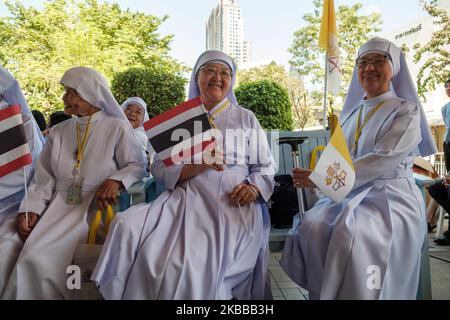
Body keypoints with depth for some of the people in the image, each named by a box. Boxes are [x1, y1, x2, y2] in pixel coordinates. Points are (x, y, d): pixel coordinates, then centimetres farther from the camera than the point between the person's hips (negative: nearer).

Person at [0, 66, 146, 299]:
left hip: (97, 206, -4)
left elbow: (136, 165, -2)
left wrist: (116, 181, -21)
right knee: (33, 258, -19)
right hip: (61, 206, 4)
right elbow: (44, 179, 10)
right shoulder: (58, 133, 14)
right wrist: (31, 209, -5)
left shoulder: (116, 127, 3)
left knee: (41, 256, -21)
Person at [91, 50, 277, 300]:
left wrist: (253, 189, -10)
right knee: (127, 226, -23)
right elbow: (159, 169, 5)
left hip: (233, 205, -2)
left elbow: (265, 167, 12)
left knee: (192, 263, -29)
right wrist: (196, 167, -13)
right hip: (187, 199, 3)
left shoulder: (246, 118, 14)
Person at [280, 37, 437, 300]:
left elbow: (384, 160, -15)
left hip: (391, 195, -4)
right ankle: (323, 291, -9)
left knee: (351, 234, -34)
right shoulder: (351, 113, 17)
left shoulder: (407, 111, 1)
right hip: (350, 193, 5)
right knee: (312, 228, -25)